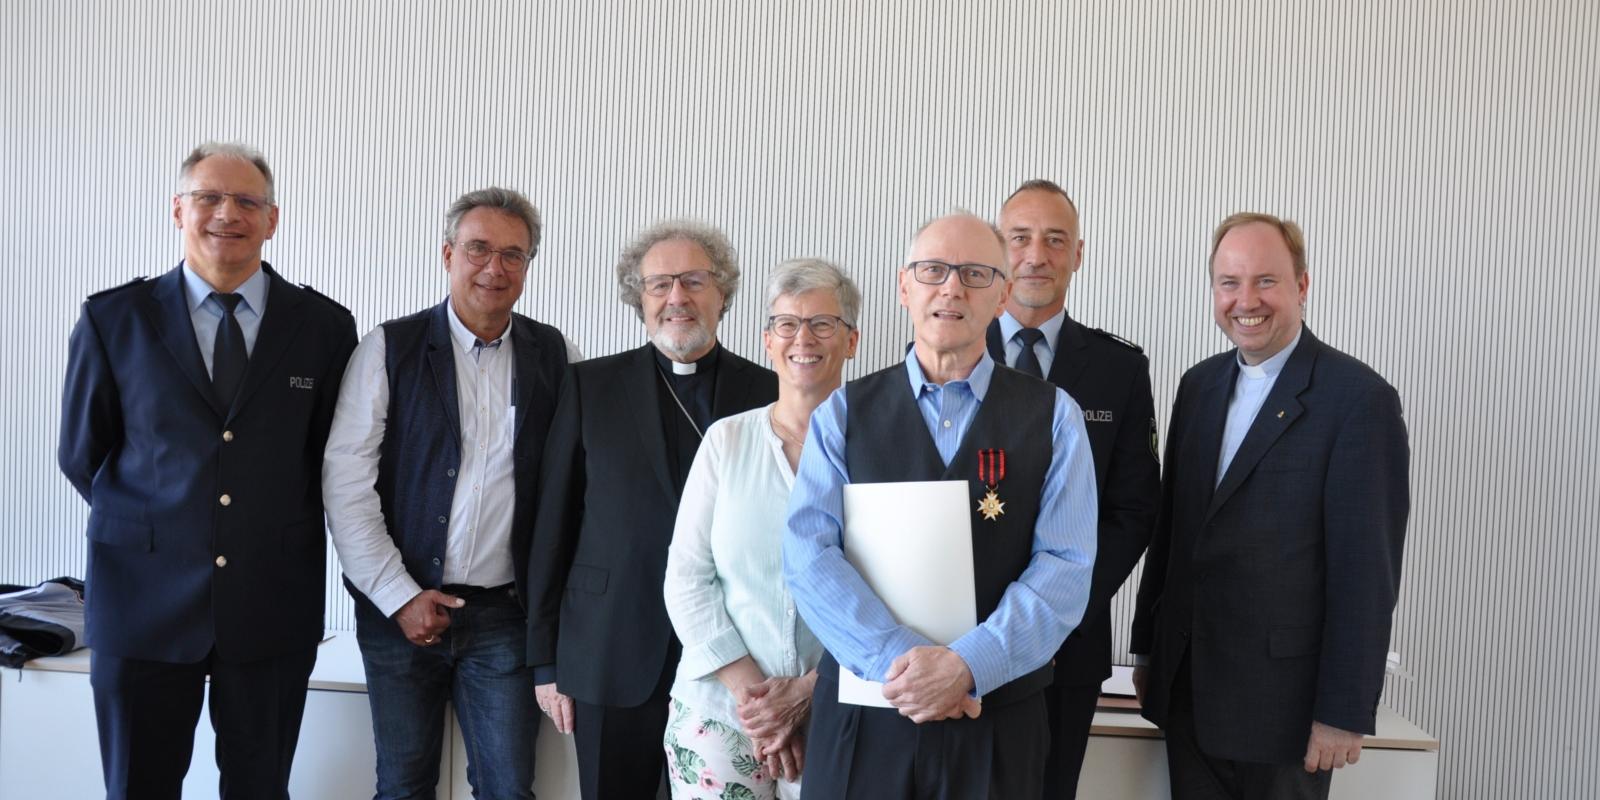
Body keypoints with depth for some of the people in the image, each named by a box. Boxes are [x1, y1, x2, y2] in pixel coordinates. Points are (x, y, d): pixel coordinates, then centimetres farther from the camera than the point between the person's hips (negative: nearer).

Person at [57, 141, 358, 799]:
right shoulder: (113, 319, 1)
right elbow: (81, 454, 8)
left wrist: (277, 532, 5)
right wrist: (154, 523, 7)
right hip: (145, 596, 0)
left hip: (274, 603, 1)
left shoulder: (324, 326, 1)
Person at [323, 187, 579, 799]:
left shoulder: (555, 355, 2)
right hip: (399, 610, 0)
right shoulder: (389, 348, -3)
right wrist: (400, 597, -9)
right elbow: (346, 483, -6)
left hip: (504, 613, 1)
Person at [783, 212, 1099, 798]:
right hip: (860, 718, 0)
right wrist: (898, 659, -19)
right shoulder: (844, 413, 3)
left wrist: (966, 666, -19)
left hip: (998, 721, 0)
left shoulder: (1053, 417, 2)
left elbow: (1064, 569, -7)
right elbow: (808, 554, -8)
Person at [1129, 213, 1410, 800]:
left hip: (1284, 696, -5)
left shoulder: (1360, 399, -12)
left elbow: (1366, 570, -14)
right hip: (1186, 685, 5)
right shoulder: (1199, 385, 8)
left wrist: (1345, 712, -14)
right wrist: (1148, 647, 13)